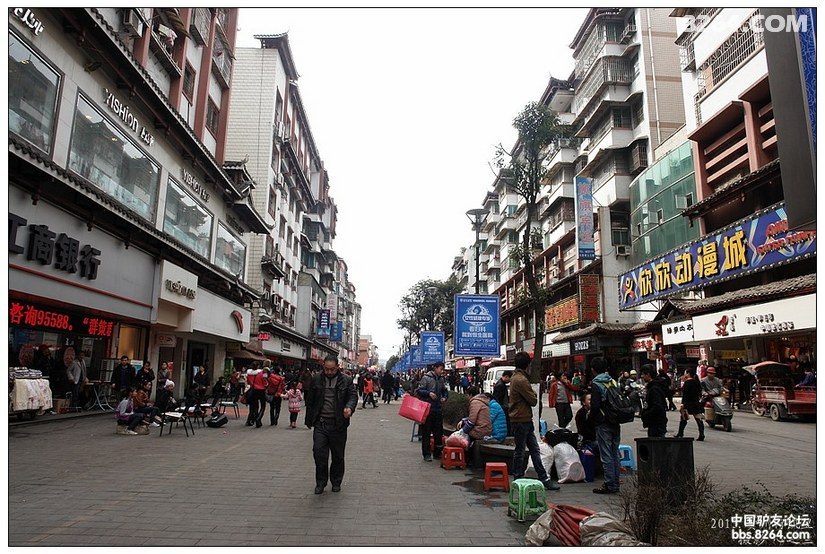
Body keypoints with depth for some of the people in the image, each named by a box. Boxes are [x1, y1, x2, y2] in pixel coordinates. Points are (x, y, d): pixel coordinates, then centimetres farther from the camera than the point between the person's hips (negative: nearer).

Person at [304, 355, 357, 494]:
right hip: (320, 423, 1)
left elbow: (353, 395, -4)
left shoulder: (346, 381, -2)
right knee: (319, 453, -3)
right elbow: (310, 400, 9)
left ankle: (336, 482, 28)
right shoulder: (316, 379, 2)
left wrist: (349, 407, -26)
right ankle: (320, 482, 15)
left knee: (338, 455, 10)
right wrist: (309, 420, 8)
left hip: (338, 424, 0)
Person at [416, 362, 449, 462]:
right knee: (426, 432, 1)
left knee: (439, 431, 10)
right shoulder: (426, 378, -8)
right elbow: (418, 391, -8)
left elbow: (445, 391, 22)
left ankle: (437, 453, 23)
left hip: (438, 409, 6)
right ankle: (426, 454, 10)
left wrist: (444, 397, 3)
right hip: (427, 408, -6)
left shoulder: (441, 379, 9)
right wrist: (428, 393, -21)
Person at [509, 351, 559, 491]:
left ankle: (544, 479, 17)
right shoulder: (521, 380, -20)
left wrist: (531, 395, -2)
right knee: (519, 451, 2)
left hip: (525, 420, 10)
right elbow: (533, 400, -16)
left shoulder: (515, 377, 12)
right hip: (521, 420, -10)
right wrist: (533, 394, 2)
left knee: (535, 450, 12)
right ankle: (518, 479, 13)